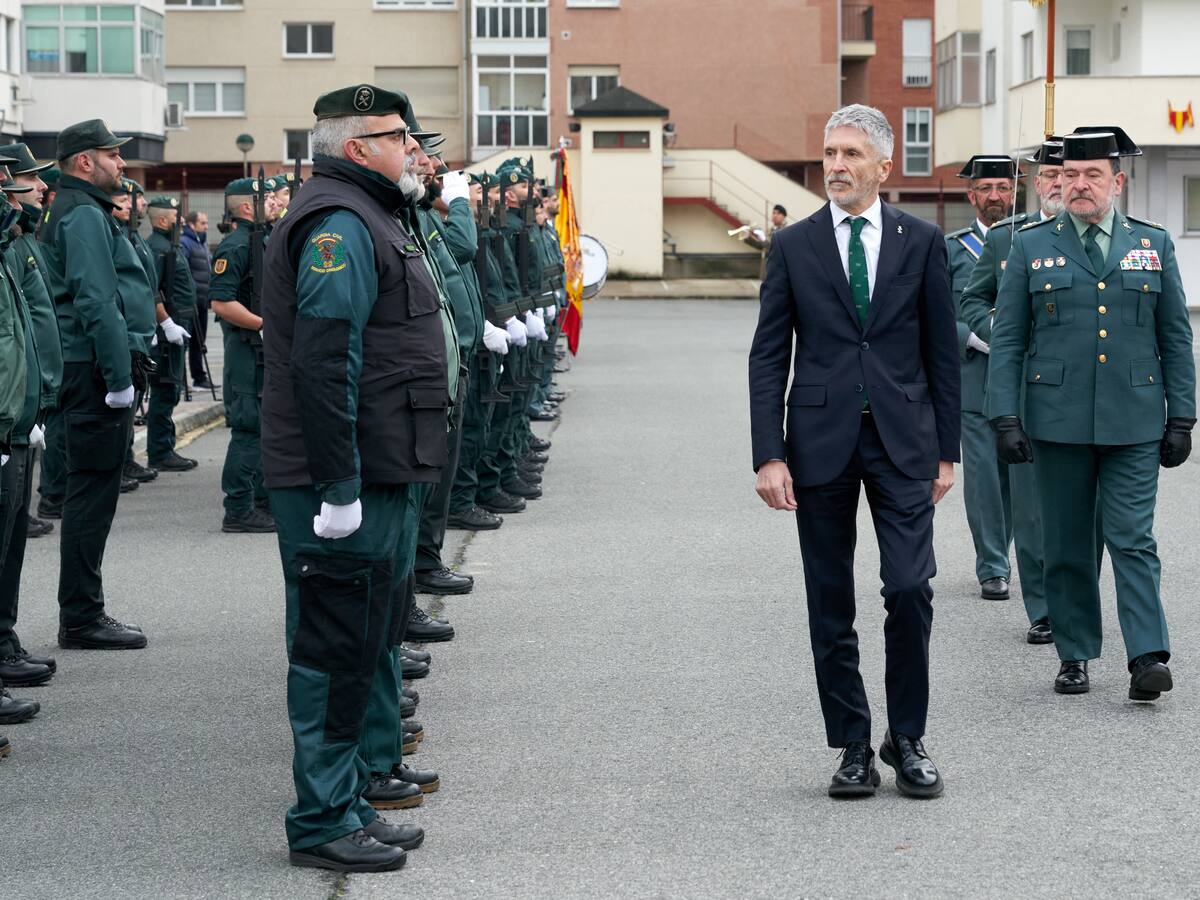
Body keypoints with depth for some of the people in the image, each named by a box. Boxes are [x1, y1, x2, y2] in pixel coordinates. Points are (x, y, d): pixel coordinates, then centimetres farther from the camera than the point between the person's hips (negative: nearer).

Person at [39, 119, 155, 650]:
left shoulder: (83, 212, 20)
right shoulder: (84, 215, -12)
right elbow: (96, 302, -20)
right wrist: (119, 378, -20)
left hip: (90, 371, 11)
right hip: (98, 369, -11)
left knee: (92, 492, 13)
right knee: (93, 491, -7)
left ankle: (82, 615, 18)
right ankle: (82, 619, -4)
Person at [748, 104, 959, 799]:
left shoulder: (922, 241, 4)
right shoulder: (794, 246, 4)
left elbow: (942, 351, 7)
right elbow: (769, 357, 3)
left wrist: (947, 449, 4)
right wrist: (769, 454, -5)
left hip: (902, 438, -1)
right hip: (821, 441, 1)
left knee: (911, 590, -8)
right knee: (831, 605, 4)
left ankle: (907, 738, 8)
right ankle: (854, 748, 15)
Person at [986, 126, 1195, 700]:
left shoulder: (1153, 245, 8)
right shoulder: (1031, 246, 5)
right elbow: (1007, 340, 3)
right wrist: (1006, 418, -5)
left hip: (1134, 425, 0)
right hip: (1057, 423, 1)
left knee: (1133, 540, -6)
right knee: (1066, 545, 6)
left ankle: (1148, 657, -8)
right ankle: (1075, 655, 16)